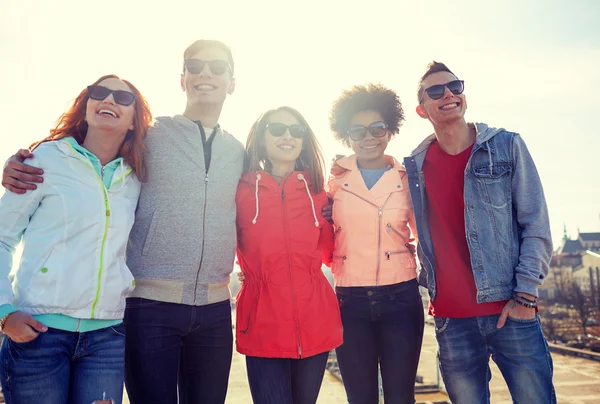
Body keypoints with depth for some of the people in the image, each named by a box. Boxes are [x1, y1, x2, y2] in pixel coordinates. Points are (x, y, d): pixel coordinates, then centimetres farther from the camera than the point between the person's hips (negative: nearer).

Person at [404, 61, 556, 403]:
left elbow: (536, 225, -2)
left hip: (511, 310, -1)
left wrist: (526, 294, -7)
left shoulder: (506, 146, 1)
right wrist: (429, 285, 5)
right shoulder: (415, 166, 6)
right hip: (451, 319, 2)